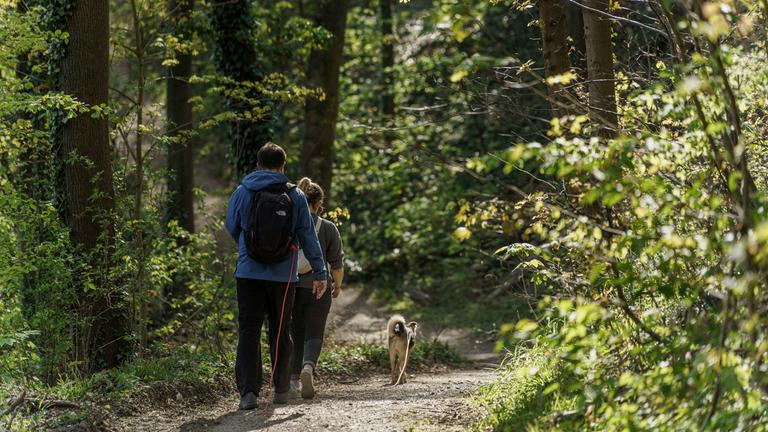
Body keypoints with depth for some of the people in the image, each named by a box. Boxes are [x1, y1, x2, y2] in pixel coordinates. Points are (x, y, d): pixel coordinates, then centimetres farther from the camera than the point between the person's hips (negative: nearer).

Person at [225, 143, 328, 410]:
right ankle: (281, 389, 20)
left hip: (249, 274, -1)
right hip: (283, 276, 1)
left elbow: (232, 228, 12)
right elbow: (308, 237, 1)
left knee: (248, 332, 0)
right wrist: (319, 272, 6)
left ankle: (248, 391, -12)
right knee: (280, 334, 13)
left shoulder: (242, 193, -1)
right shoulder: (295, 196, 0)